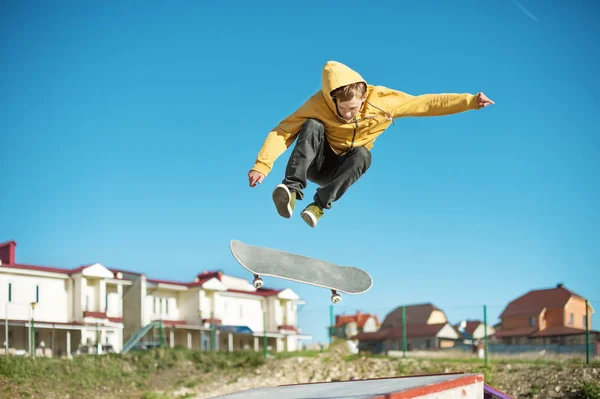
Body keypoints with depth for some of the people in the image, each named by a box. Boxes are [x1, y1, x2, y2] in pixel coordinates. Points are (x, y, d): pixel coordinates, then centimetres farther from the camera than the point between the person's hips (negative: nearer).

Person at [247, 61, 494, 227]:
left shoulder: (383, 101, -18)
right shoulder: (319, 104, -23)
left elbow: (425, 104, -13)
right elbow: (283, 132, -25)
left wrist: (470, 101, -18)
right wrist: (262, 165, -37)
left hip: (342, 171, 2)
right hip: (316, 162, -1)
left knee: (362, 154, -33)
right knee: (312, 126, -31)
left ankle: (320, 205, -38)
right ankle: (292, 189, -44)